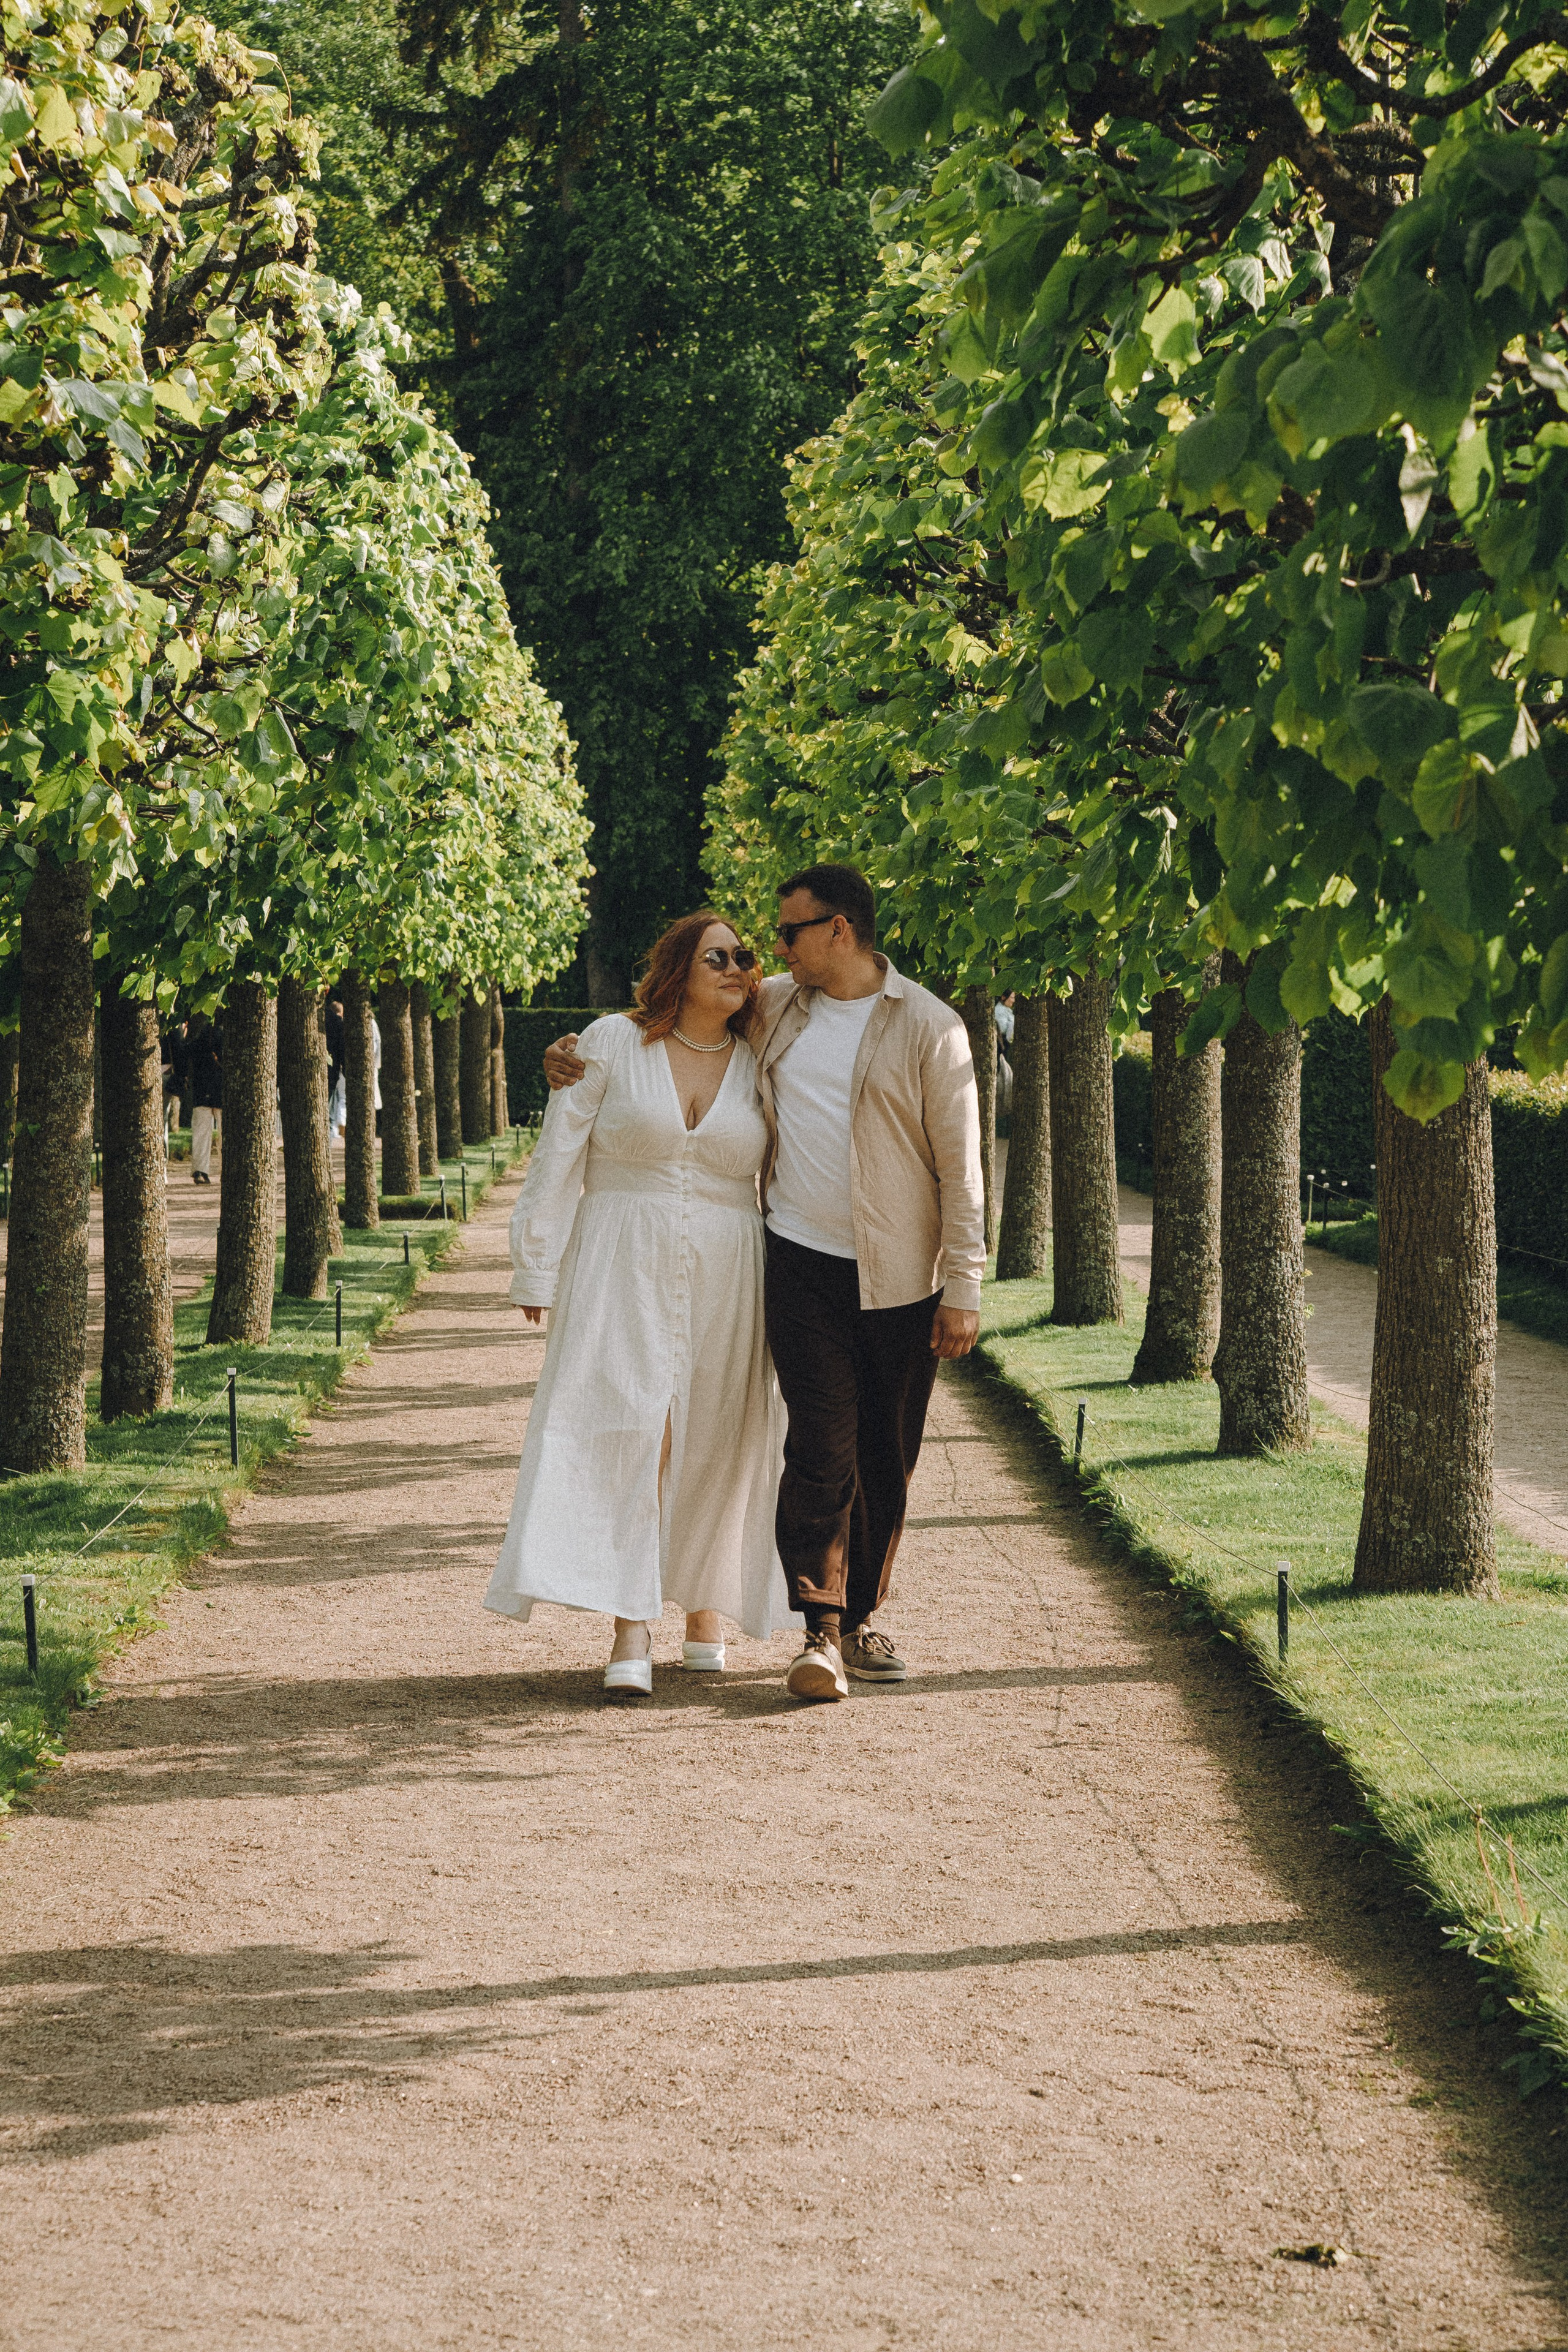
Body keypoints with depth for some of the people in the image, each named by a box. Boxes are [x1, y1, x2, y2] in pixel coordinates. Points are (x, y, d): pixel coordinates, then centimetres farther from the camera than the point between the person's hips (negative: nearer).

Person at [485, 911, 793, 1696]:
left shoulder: (759, 1067, 7)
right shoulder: (612, 1043, 0)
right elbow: (558, 1160, 1)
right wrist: (538, 1269, -1)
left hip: (725, 1280, 3)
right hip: (621, 1273, -2)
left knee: (714, 1441, 6)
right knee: (627, 1431, -12)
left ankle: (706, 1606, 24)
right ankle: (632, 1631, -16)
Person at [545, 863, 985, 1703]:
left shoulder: (928, 1027, -3)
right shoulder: (772, 1007, 9)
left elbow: (959, 1166, -3)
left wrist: (963, 1288, -7)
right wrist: (582, 1050, 11)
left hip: (901, 1278, -1)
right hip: (802, 1264, 1)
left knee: (887, 1455, 7)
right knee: (821, 1446, -10)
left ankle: (861, 1618, 21)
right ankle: (822, 1634, -13)